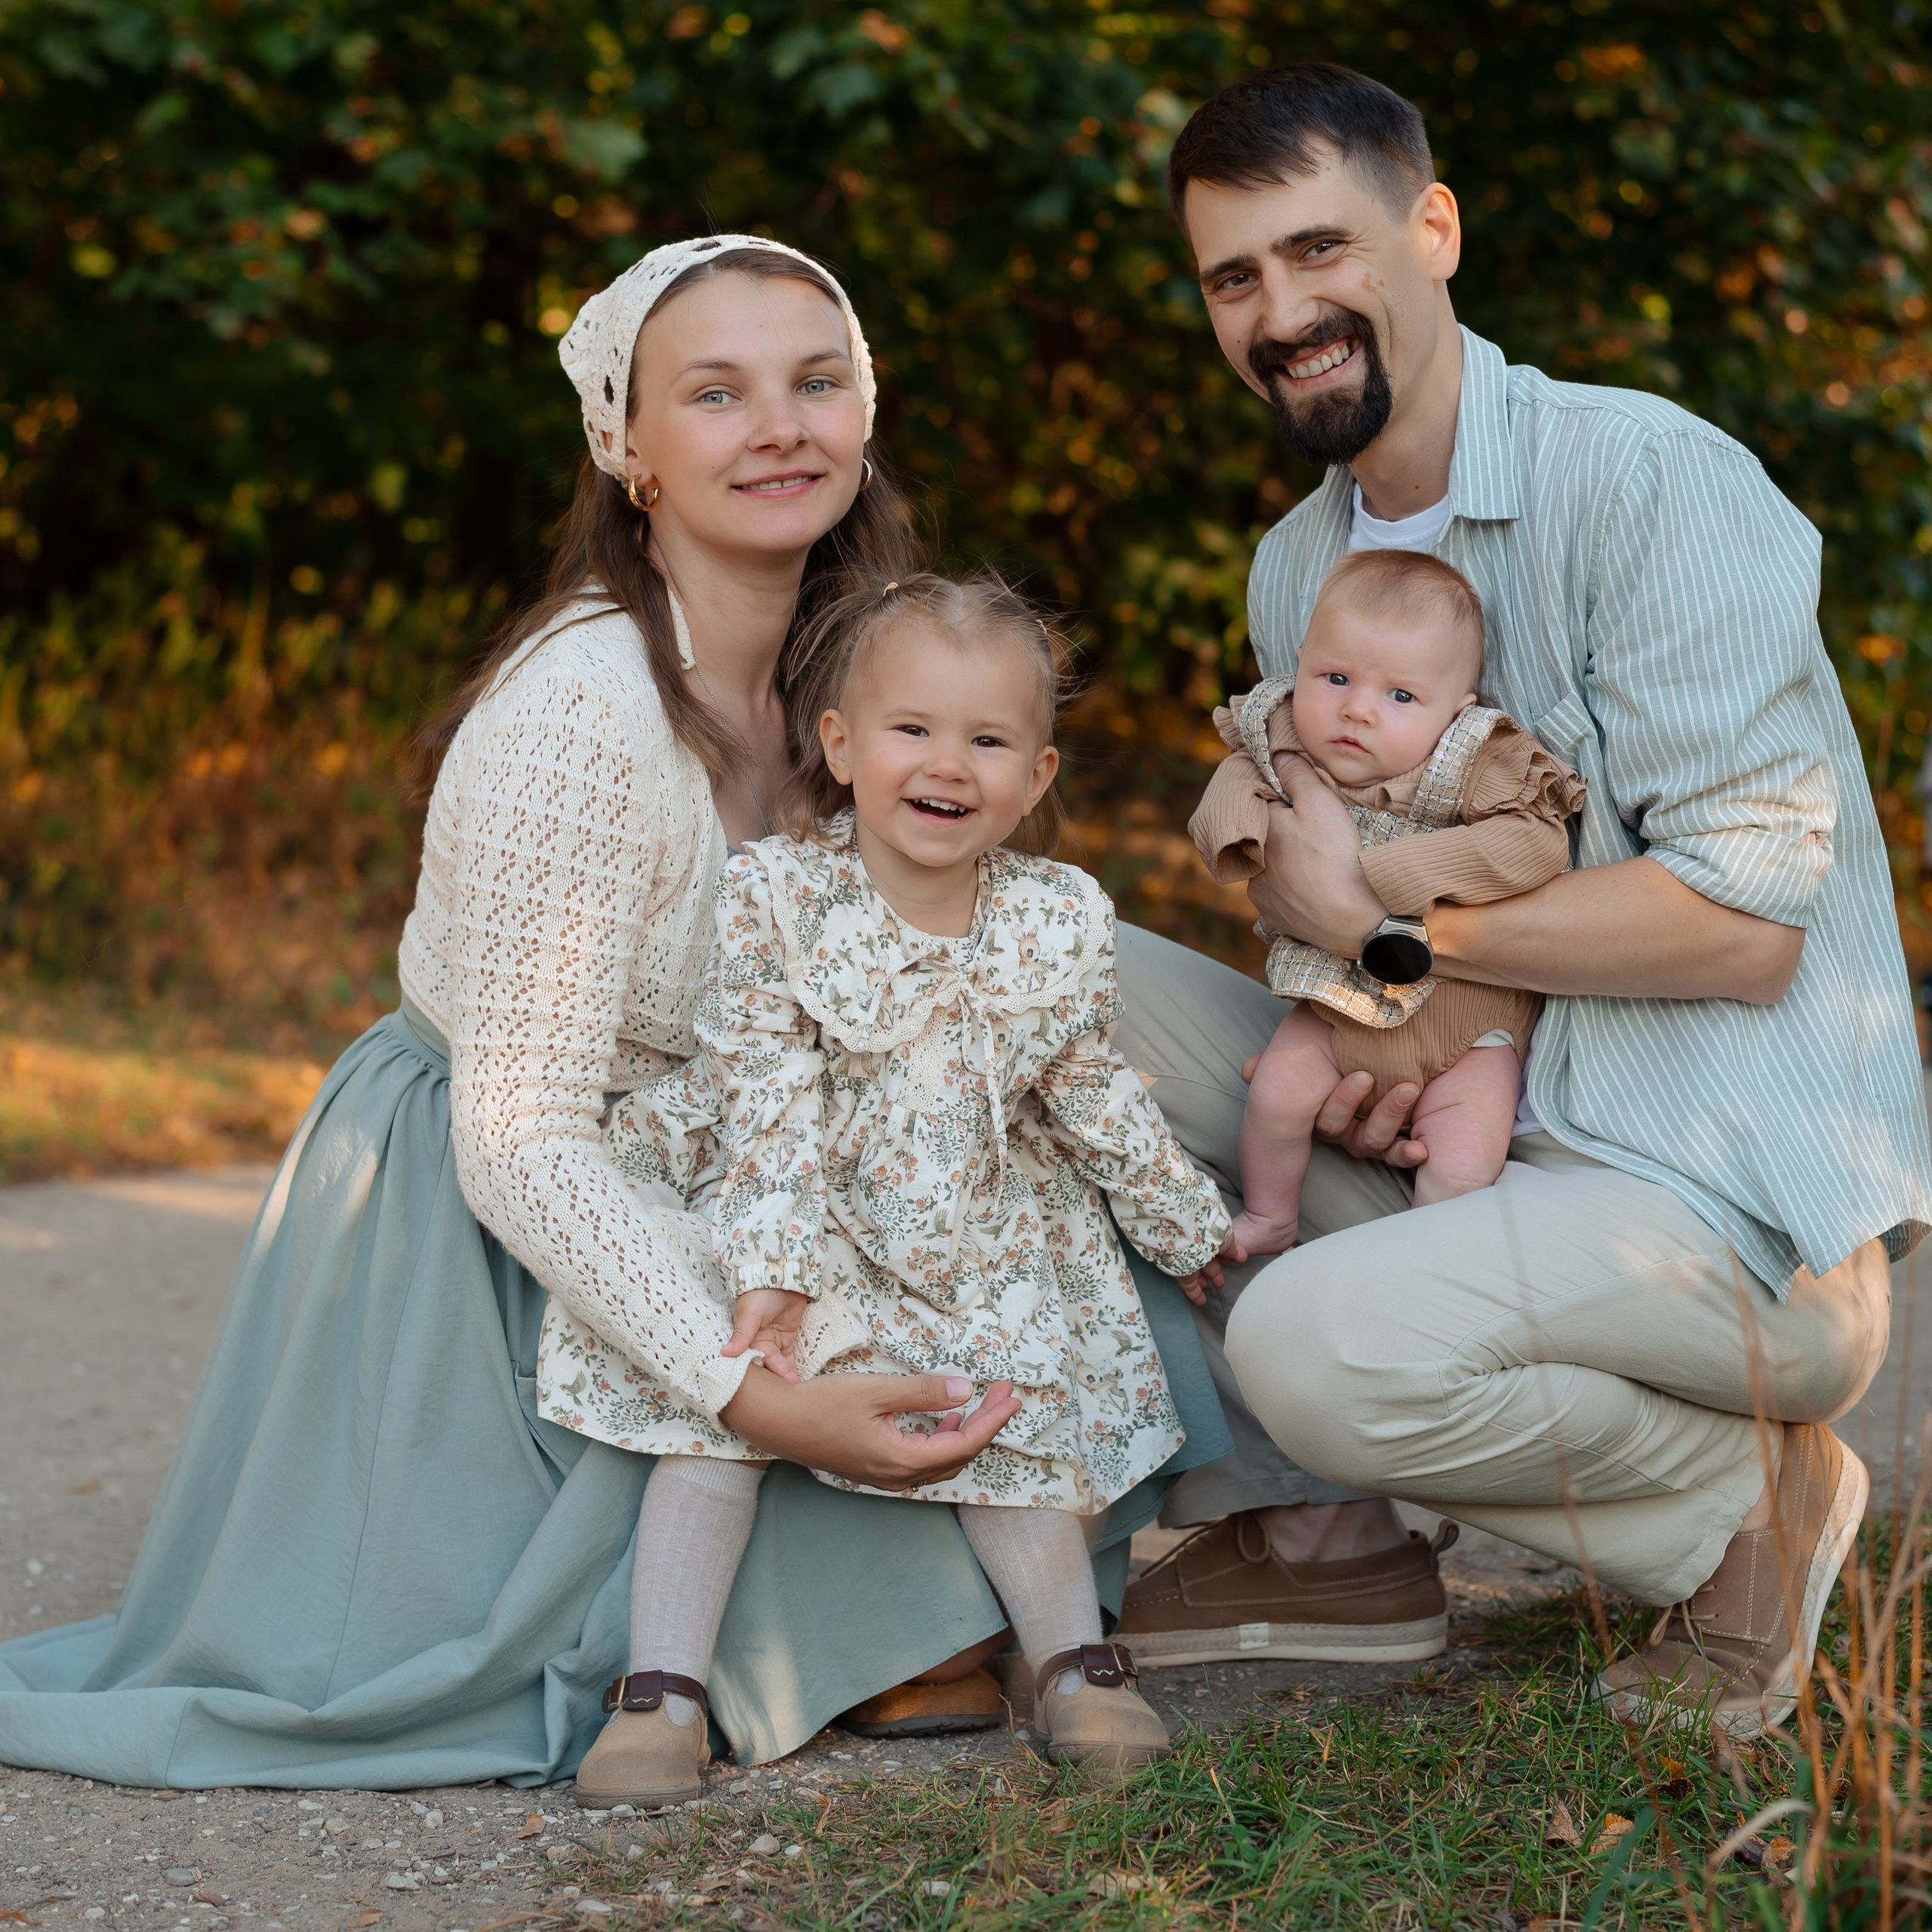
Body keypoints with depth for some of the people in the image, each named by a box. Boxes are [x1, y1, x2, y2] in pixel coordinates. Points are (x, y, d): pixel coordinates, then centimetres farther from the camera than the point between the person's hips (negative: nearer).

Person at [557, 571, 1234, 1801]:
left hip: (982, 1252, 3)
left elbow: (1094, 1098, 7)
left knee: (1015, 1417, -5)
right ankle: (663, 1691, -9)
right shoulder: (773, 901, -18)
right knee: (719, 1410, -12)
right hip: (800, 1234, -2)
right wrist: (771, 1272, -31)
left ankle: (1075, 1659, 11)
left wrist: (1198, 1231, 17)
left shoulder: (1061, 926, -8)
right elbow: (770, 1107, -21)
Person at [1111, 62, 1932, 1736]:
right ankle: (1314, 1530, 3)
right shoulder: (1297, 568, 11)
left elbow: (1742, 919, -21)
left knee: (1321, 1345, -32)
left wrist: (1385, 920, -16)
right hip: (1463, 1140, 8)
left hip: (1745, 1203, -8)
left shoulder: (1655, 483, -14)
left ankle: (1746, 1495, -2)